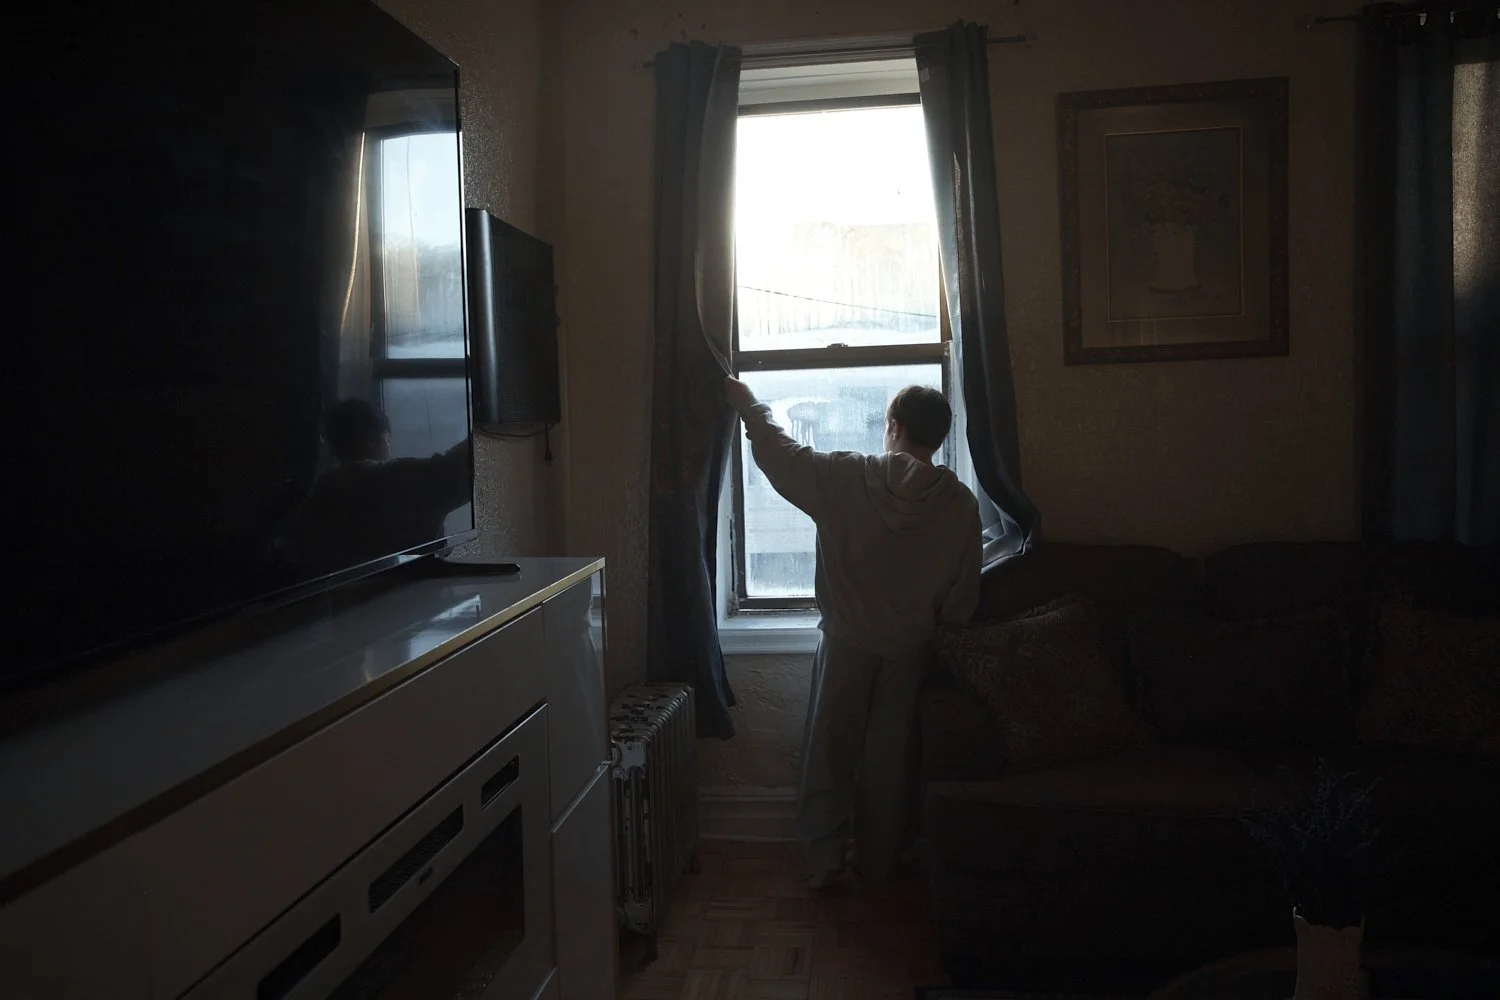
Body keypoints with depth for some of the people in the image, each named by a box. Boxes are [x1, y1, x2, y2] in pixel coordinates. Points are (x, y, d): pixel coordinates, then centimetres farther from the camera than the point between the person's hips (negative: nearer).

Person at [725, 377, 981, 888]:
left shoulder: (846, 477, -14)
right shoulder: (960, 503, -8)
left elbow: (782, 455, 0)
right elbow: (963, 596, -2)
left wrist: (748, 405, 16)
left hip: (846, 641, -2)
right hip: (909, 650, 2)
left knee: (830, 748, 12)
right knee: (888, 756, 14)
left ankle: (823, 857, 17)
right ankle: (878, 861, 25)